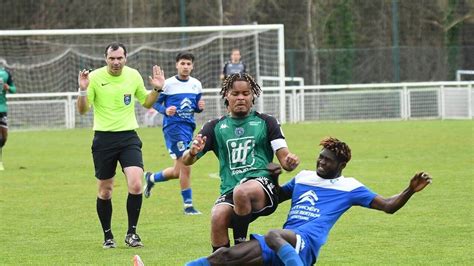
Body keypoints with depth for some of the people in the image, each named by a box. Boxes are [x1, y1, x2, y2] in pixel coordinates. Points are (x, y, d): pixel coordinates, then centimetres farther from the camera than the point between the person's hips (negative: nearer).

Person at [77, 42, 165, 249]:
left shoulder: (133, 75, 2)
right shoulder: (95, 77, -6)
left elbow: (146, 103, 16)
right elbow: (82, 110, -5)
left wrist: (157, 89, -1)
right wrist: (83, 90, -21)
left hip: (128, 137, 1)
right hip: (104, 138, -1)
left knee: (135, 184, -16)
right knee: (105, 190, 6)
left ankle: (131, 233, -2)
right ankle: (108, 236, 23)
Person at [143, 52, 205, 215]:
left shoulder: (196, 84, 10)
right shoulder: (168, 84, -6)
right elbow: (155, 103, -1)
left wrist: (200, 107, -6)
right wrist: (165, 110, -21)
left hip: (189, 127, 6)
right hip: (173, 126, -6)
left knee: (178, 171, 12)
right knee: (185, 166, -12)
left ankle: (151, 178, 39)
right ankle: (188, 206, -2)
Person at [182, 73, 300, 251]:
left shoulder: (266, 122, 17)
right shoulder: (215, 127, 20)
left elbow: (284, 159, 10)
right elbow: (186, 161, 12)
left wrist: (290, 161, -16)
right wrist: (193, 152, -13)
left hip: (261, 184, -2)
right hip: (229, 191, 2)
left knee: (242, 192, -38)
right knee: (218, 217, -33)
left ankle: (240, 246, -19)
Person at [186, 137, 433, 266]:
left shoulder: (349, 187, 10)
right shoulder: (303, 177, 25)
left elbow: (388, 206, 7)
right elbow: (277, 197, 39)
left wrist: (410, 190, -8)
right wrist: (272, 178, 18)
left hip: (305, 244, -6)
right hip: (283, 243, 6)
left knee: (273, 236, -42)